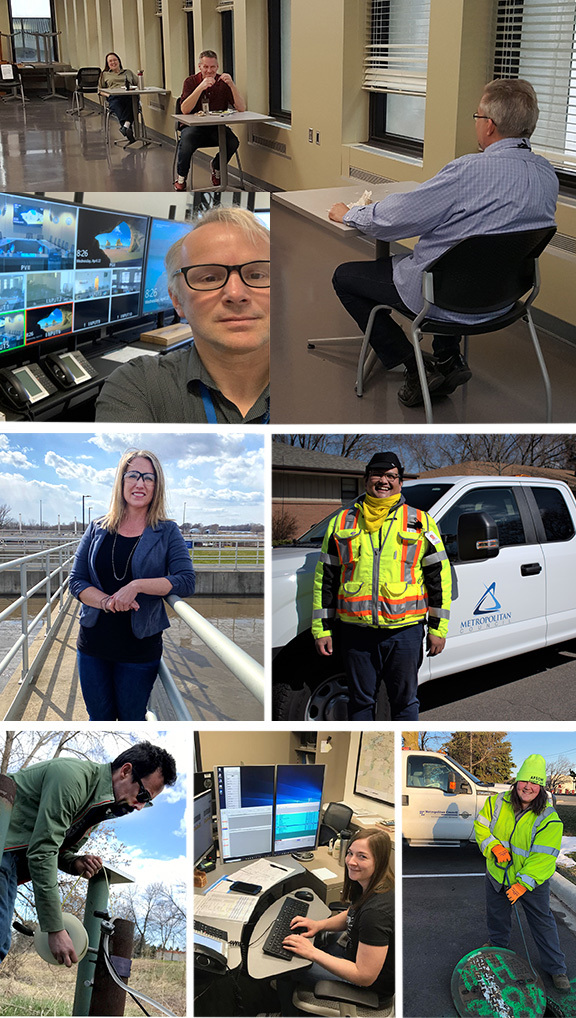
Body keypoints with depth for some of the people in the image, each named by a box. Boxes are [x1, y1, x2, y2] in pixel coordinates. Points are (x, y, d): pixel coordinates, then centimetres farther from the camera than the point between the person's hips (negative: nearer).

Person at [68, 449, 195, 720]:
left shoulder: (167, 532, -2)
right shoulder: (97, 530, 5)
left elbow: (186, 581, -14)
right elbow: (76, 581, 1)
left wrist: (137, 585, -25)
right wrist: (107, 601, -17)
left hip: (140, 646, -2)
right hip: (93, 644, 2)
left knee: (131, 719, 11)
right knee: (99, 718, 15)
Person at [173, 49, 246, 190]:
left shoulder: (223, 82, 3)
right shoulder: (191, 81, -2)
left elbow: (241, 109, -8)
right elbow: (184, 110, -18)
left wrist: (232, 85, -21)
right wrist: (201, 87, -28)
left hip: (217, 127, 2)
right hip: (194, 126, -2)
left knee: (233, 142, -29)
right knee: (186, 142, -35)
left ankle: (216, 167, 6)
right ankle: (181, 177, -5)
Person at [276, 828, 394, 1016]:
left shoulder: (376, 911, -36)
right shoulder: (367, 885, -8)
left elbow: (364, 976, -31)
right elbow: (350, 916, 14)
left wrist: (313, 953, -27)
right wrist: (319, 924, -3)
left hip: (372, 988, -9)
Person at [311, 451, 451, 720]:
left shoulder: (420, 522, 6)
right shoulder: (342, 523, 9)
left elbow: (439, 575, 6)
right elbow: (325, 577, 11)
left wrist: (438, 627, 1)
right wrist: (321, 628, 7)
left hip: (405, 631, -1)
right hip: (356, 631, 1)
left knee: (404, 701, 8)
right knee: (361, 701, 10)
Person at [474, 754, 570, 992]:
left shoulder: (549, 820, -23)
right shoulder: (497, 803, -13)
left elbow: (542, 859, -24)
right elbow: (481, 827, 0)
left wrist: (522, 885, -28)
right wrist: (495, 847, -18)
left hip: (532, 882, -3)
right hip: (497, 875, 3)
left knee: (543, 923, 7)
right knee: (497, 916, 22)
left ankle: (556, 968, 24)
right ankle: (497, 946, 49)